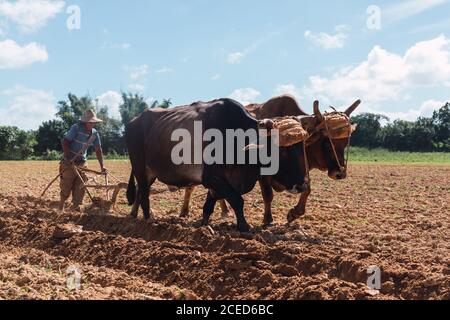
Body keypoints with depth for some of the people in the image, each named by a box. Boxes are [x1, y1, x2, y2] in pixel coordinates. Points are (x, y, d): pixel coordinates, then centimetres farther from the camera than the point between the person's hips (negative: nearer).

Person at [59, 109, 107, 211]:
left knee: (81, 185, -2)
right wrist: (68, 157, -23)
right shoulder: (76, 128, -15)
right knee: (67, 184, -2)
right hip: (69, 162, -5)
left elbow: (98, 150, 2)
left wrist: (102, 166, -3)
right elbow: (65, 142, -15)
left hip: (82, 162, 5)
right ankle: (61, 205, 15)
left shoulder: (95, 133, 1)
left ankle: (77, 206, 2)